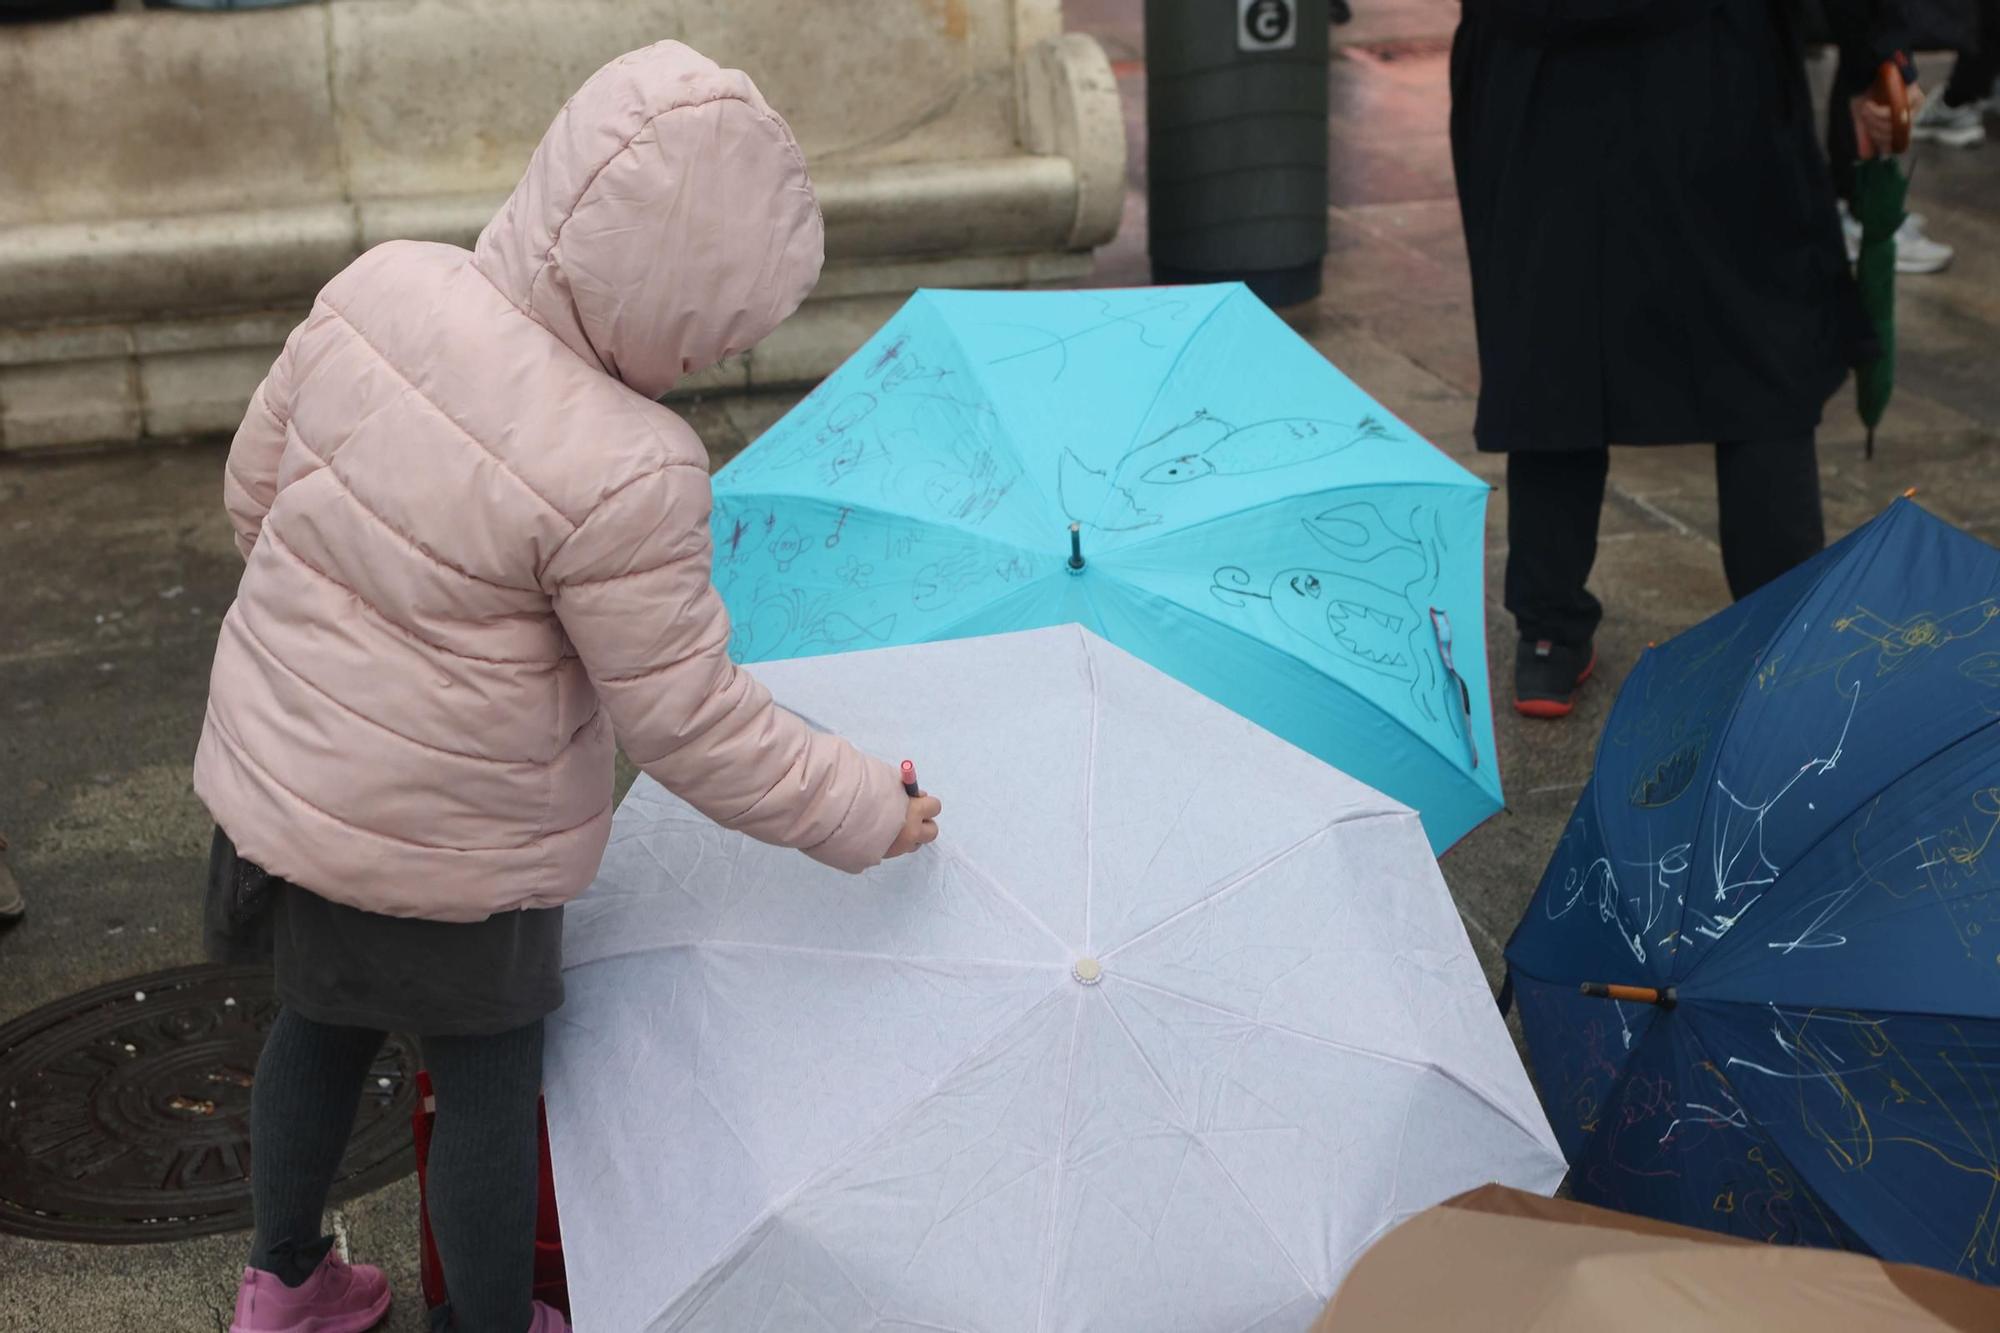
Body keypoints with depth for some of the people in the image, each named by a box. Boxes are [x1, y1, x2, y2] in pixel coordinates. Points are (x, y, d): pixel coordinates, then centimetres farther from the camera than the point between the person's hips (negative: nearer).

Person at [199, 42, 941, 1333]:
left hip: (282, 768, 7)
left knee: (322, 1021, 29)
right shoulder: (620, 476, -31)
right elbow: (689, 723, -21)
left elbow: (258, 482, 1)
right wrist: (866, 812, -8)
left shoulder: (377, 289, -14)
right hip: (444, 842, -7)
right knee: (490, 1082, 17)